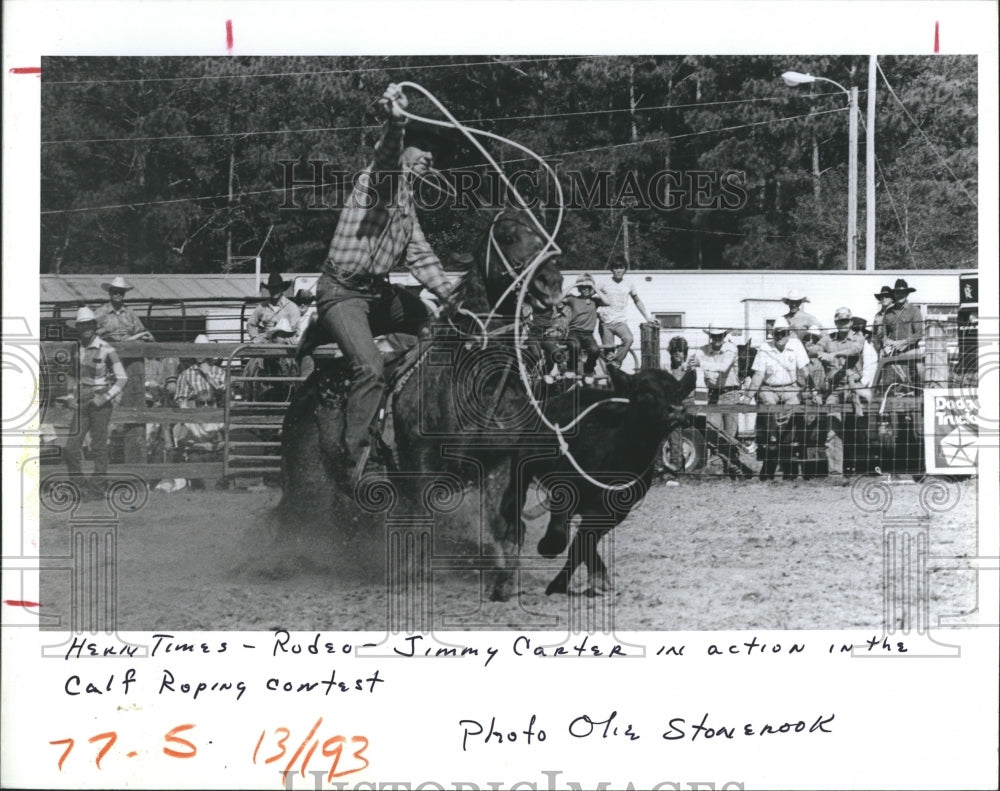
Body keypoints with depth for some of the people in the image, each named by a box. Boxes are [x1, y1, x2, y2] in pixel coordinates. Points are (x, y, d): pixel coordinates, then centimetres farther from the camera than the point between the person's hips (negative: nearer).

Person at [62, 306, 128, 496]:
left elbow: (122, 378, -6)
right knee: (72, 446, -1)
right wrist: (68, 398, 5)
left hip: (101, 403, -5)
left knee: (98, 446, -3)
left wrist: (105, 398, -14)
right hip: (81, 403, 5)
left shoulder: (106, 350, -9)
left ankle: (99, 485, 6)